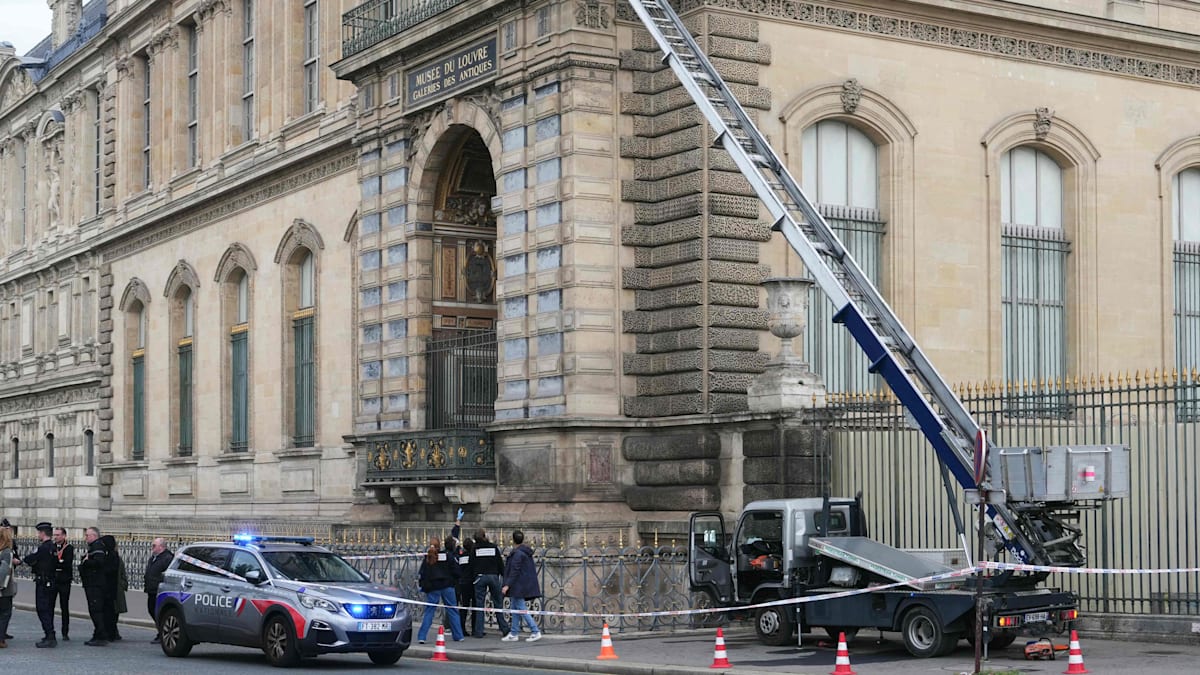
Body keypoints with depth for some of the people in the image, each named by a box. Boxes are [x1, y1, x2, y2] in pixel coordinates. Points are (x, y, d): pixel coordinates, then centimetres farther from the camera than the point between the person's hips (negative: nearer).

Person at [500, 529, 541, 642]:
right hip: (527, 585, 10)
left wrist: (507, 585, -21)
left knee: (521, 609, -7)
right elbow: (532, 569, 19)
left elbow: (514, 571, -21)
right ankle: (514, 633, 16)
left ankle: (535, 632, -11)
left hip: (518, 585, -10)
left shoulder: (517, 553, -16)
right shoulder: (527, 552, 13)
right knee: (516, 608, 14)